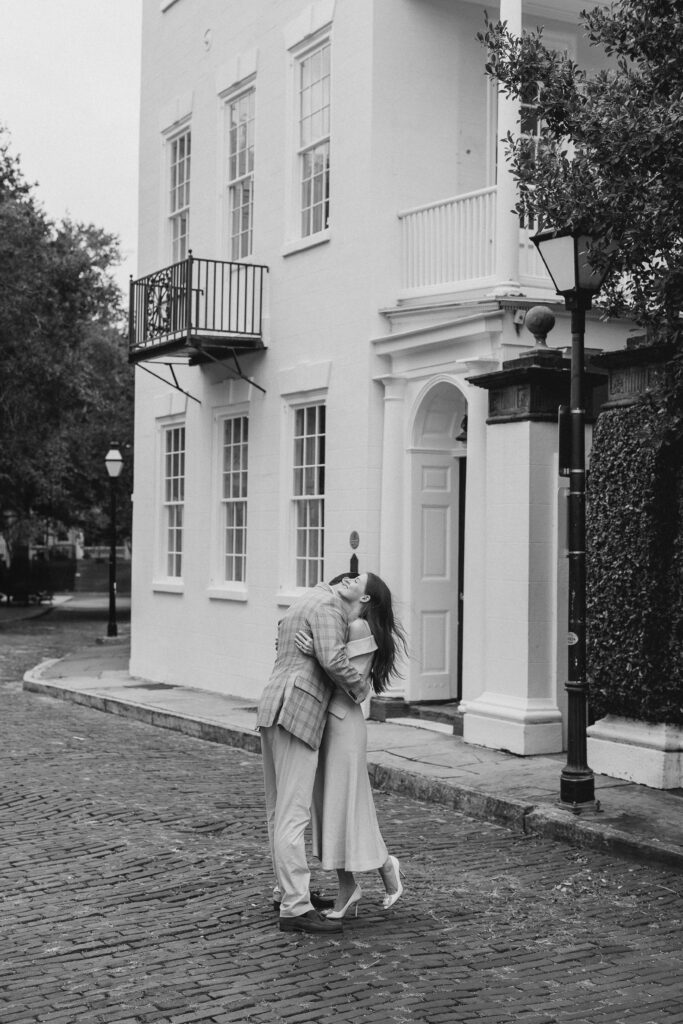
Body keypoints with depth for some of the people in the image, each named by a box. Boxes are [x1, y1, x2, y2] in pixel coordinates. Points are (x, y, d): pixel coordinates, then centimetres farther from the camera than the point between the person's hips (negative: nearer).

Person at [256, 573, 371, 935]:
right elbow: (333, 660, -22)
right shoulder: (328, 607, -10)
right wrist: (358, 688, -4)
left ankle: (290, 889, 27)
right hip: (297, 715, -10)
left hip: (273, 711, 10)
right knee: (293, 814, -11)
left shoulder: (305, 603, 20)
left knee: (280, 810, 16)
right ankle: (295, 908, -12)